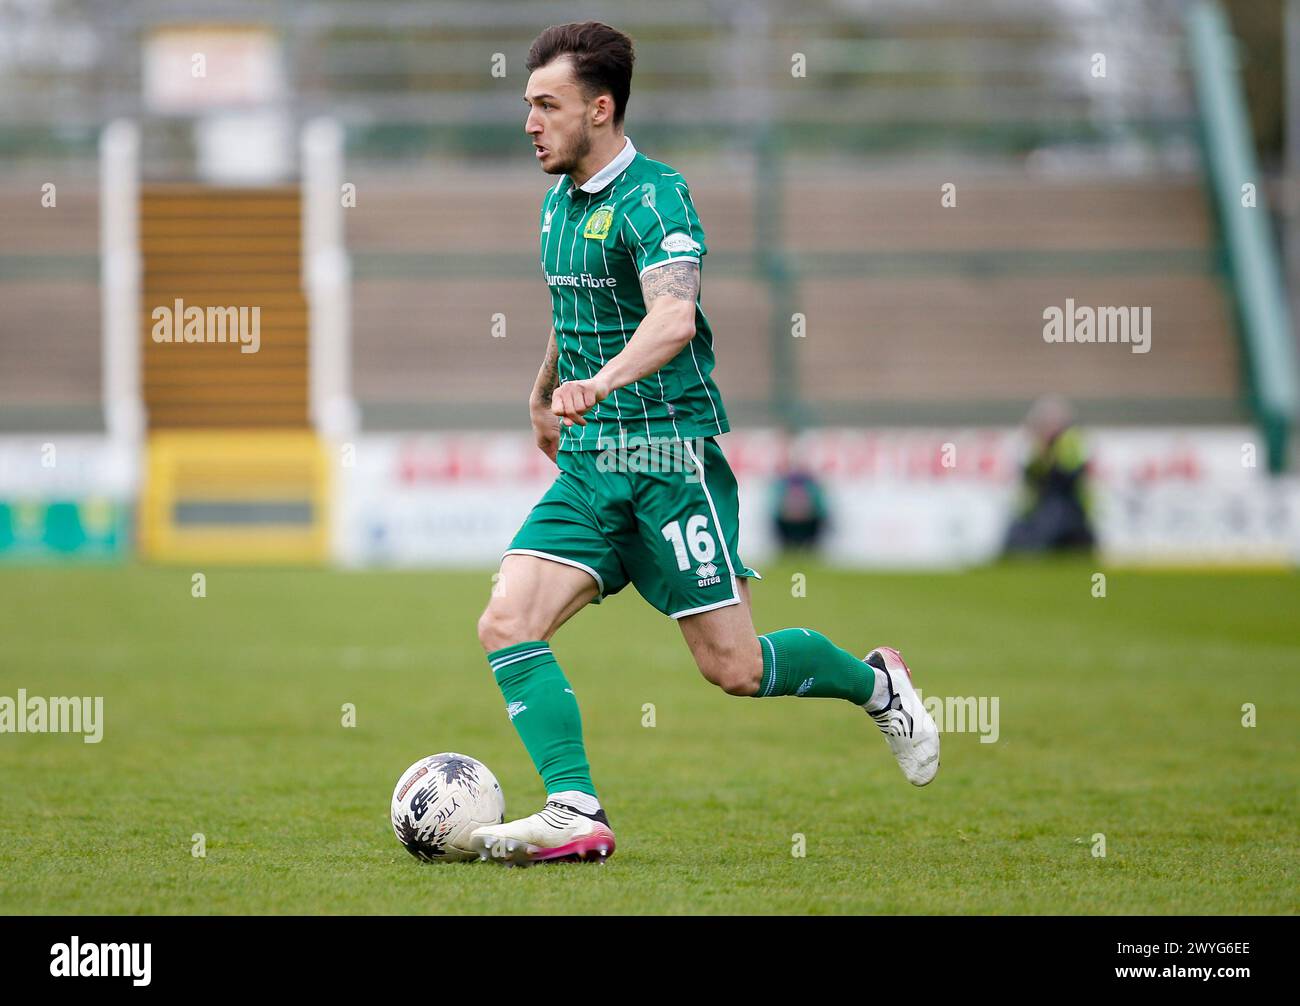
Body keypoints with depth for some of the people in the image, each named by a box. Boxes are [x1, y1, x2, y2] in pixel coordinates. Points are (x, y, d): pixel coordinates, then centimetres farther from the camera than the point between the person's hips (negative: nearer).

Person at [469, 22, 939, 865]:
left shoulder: (653, 198, -14)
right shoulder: (558, 202, 13)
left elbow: (674, 319, -31)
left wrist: (601, 382, -47)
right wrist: (544, 394, 42)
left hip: (671, 454, -7)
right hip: (588, 464, 8)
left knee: (734, 668, -4)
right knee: (507, 624, -12)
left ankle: (875, 683, 24)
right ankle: (576, 814, -16)